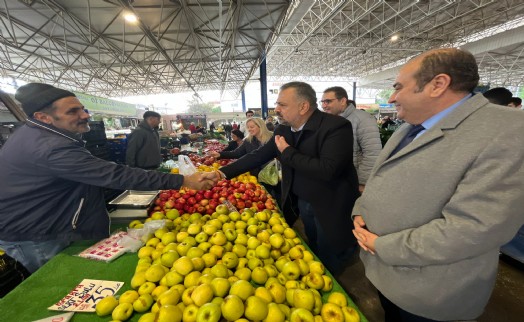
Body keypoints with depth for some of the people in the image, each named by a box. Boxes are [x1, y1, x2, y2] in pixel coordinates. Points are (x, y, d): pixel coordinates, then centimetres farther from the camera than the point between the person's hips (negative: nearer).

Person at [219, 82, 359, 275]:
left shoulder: (336, 126, -23)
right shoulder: (283, 129, -3)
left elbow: (327, 170, -34)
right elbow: (259, 155, 1)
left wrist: (287, 152, -24)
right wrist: (223, 172, -5)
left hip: (330, 207, -6)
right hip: (301, 202, 6)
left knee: (329, 264, 15)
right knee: (313, 253, 26)